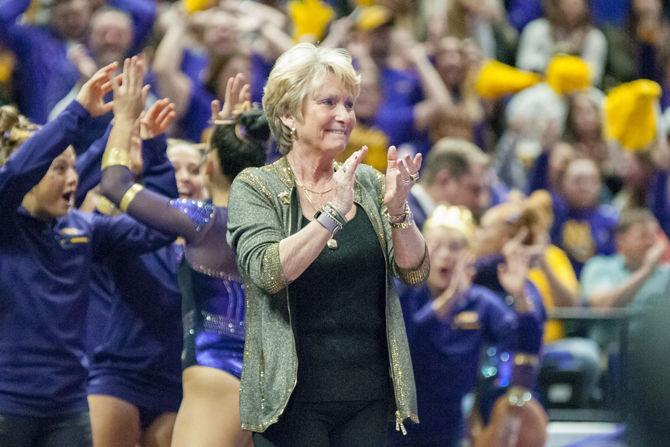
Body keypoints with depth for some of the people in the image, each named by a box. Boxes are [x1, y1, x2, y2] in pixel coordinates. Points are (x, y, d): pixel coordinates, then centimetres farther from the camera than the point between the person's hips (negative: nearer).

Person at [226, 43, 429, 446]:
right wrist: (334, 212, -27)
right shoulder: (255, 187, -3)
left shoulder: (367, 183, 9)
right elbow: (268, 272, -19)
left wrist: (397, 211, -16)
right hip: (295, 395, -4)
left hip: (369, 393, 4)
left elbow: (416, 272, 1)